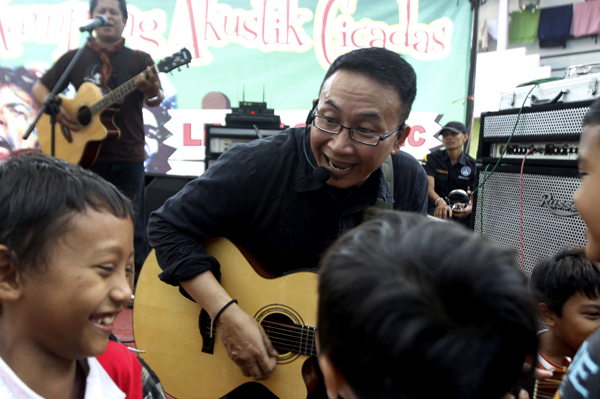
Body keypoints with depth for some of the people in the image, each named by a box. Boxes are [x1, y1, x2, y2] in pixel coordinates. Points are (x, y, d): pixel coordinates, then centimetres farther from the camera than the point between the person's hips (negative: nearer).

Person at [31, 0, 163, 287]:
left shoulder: (139, 60, 3)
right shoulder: (75, 58, 8)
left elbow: (155, 101, -8)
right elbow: (40, 88, 12)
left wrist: (151, 89, -31)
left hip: (128, 157, -2)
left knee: (132, 226, 1)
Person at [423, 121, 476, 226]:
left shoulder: (472, 165, 10)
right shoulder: (433, 158, 6)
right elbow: (429, 187, -9)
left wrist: (470, 207, -25)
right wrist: (440, 202, -32)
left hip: (461, 212, 2)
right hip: (435, 208, -2)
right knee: (443, 218, -37)